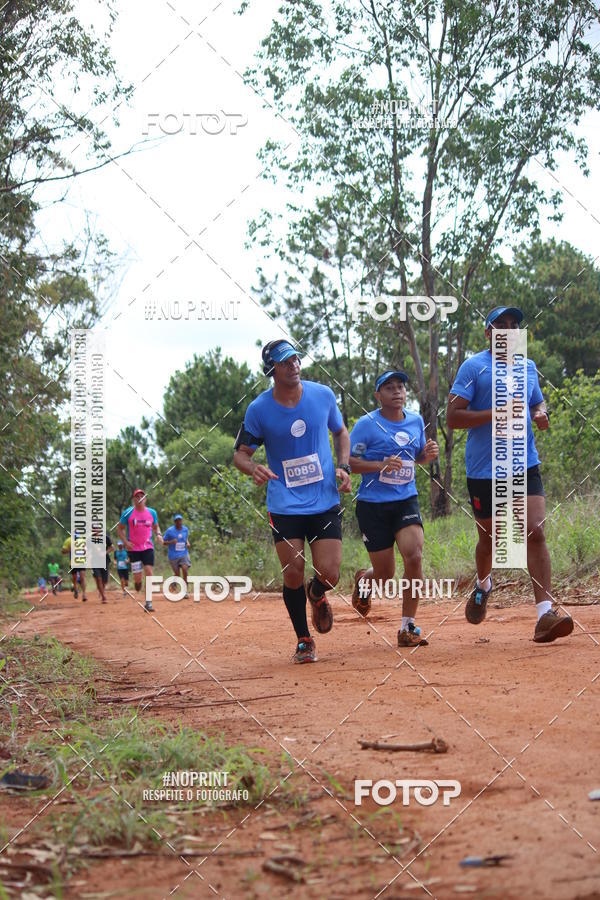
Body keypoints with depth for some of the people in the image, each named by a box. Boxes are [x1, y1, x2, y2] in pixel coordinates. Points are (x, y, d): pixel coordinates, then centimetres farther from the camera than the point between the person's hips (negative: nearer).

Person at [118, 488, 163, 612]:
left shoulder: (152, 512, 3)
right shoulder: (128, 513, -5)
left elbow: (155, 526, 18)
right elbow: (120, 529, 3)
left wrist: (158, 534, -3)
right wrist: (126, 542, -11)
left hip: (148, 547, 2)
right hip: (133, 549, -2)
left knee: (149, 572, -12)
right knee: (137, 577, -6)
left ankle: (148, 602, -8)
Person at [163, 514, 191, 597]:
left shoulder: (185, 529, 5)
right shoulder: (170, 530, -8)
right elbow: (163, 542, -5)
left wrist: (187, 543, 1)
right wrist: (171, 542, -23)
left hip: (184, 554, 2)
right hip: (173, 555, -2)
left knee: (184, 570, -18)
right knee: (177, 574, 1)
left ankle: (185, 591, -13)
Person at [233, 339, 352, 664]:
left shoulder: (322, 395, 0)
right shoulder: (259, 409, -6)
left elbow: (340, 432, 16)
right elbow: (240, 453, 2)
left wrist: (343, 468, 0)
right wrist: (253, 468, -21)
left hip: (325, 502, 1)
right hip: (284, 506, -1)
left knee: (329, 575, -7)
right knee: (293, 575, -5)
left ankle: (316, 595, 32)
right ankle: (303, 640, 19)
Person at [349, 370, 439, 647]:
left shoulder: (416, 421, 8)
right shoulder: (367, 424, -7)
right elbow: (348, 461, -9)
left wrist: (428, 455, -1)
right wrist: (381, 464, -23)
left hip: (406, 502, 3)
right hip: (373, 506, -3)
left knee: (414, 556, -20)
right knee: (385, 576, 2)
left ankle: (408, 628, -8)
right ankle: (364, 580, 42)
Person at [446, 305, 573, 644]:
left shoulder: (528, 367, 12)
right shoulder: (473, 367, -4)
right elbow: (453, 416, -10)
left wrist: (541, 414, 2)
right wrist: (496, 414, -21)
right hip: (484, 471, -3)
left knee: (536, 532, -14)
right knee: (490, 538, 12)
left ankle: (545, 613, -20)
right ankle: (483, 584, 45)